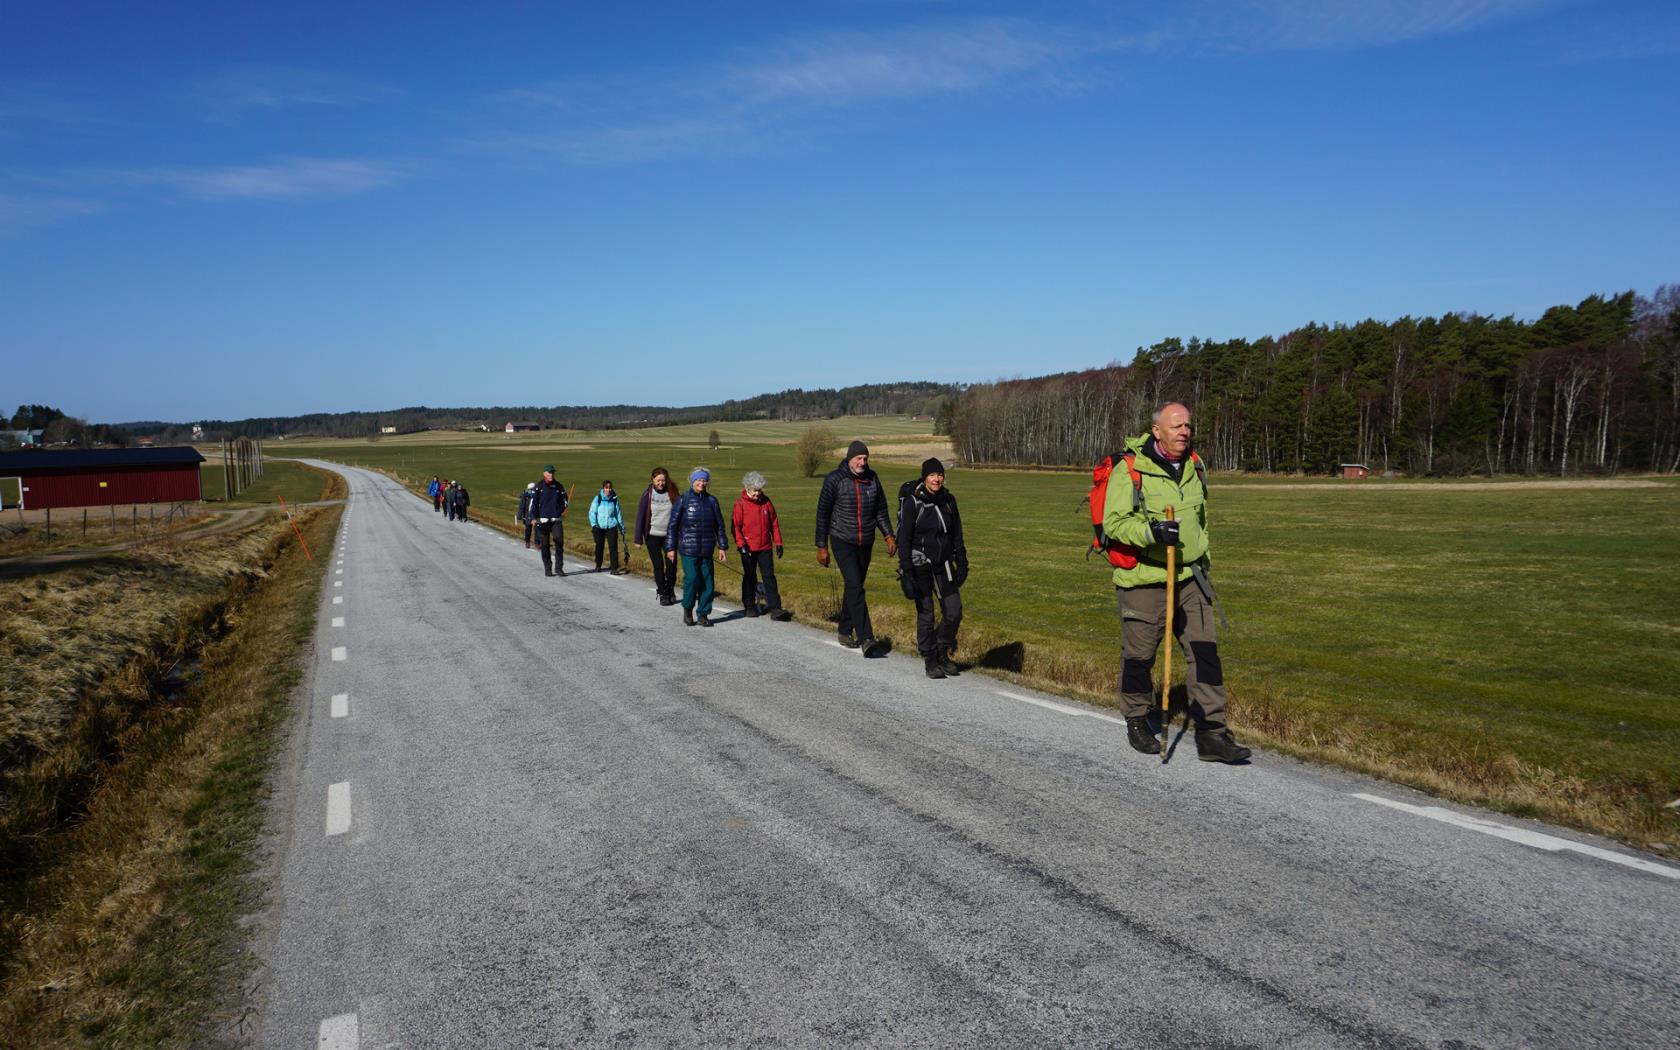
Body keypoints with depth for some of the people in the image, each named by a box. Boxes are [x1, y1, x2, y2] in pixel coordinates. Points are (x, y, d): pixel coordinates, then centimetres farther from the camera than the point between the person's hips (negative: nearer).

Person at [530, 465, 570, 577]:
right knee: (545, 545, 2)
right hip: (543, 520, -2)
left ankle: (559, 568, -2)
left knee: (559, 542, -9)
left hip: (557, 519, 2)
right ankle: (547, 569, 11)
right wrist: (533, 517, -8)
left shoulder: (559, 486, 9)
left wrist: (563, 511, -1)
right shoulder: (538, 487, 1)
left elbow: (565, 500, 17)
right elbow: (533, 502, 0)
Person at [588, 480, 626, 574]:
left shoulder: (614, 499, 2)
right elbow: (592, 512, -3)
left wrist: (622, 527, 16)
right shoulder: (598, 498, -4)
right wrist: (593, 524, -17)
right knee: (599, 546, 10)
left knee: (613, 547, -9)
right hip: (599, 527, 0)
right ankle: (598, 565, 32)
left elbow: (618, 513, 12)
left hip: (611, 526, 1)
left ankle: (614, 569, -8)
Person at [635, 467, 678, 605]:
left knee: (672, 564, -3)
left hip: (669, 535, 1)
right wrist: (638, 538, -6)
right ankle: (662, 593, 12)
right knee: (658, 565, -2)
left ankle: (670, 590, 21)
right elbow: (640, 515, -2)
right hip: (653, 536, -1)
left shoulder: (672, 494, 0)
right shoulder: (647, 494, -4)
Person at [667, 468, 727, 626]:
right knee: (692, 579, -12)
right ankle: (687, 609, 12)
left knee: (708, 582, 1)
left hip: (706, 550, 3)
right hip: (688, 549, -3)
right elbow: (673, 524, 2)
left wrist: (722, 547, 9)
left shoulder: (712, 500, 8)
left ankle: (703, 614, 13)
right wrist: (671, 548, -1)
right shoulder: (683, 500, 0)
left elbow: (719, 525, 13)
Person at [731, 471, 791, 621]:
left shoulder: (766, 502, 6)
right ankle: (750, 607, 20)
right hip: (748, 549, -2)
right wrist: (741, 544, -17)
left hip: (765, 548, 2)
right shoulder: (740, 504, -5)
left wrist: (778, 543, 8)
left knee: (769, 577, -2)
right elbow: (736, 526, -6)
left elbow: (774, 523, 11)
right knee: (749, 578, 9)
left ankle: (775, 608, -4)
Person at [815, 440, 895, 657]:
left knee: (855, 586, 13)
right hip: (842, 542, -5)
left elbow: (881, 509, 13)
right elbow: (823, 513, -6)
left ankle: (845, 632, 28)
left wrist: (889, 535, 1)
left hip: (865, 543, 5)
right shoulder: (835, 479, -11)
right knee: (855, 586, -16)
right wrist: (821, 547, -6)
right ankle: (866, 640, -21)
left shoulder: (872, 478, 3)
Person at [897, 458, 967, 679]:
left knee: (954, 612, 1)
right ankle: (929, 661, 16)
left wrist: (962, 562, 9)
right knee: (925, 614, 1)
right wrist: (906, 572, -16)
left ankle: (942, 653, 24)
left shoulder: (948, 500, 3)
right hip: (919, 564, -5)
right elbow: (904, 538, -12)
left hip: (943, 564, 5)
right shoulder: (912, 502, -12)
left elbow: (957, 534, 11)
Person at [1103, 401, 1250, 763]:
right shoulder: (1130, 470, -13)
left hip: (1190, 578, 6)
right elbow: (1114, 523, -16)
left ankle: (1211, 733, 4)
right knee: (1139, 655, 6)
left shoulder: (1194, 467, 10)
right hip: (1143, 579, -6)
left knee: (1204, 652, 0)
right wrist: (1151, 532, -31)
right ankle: (1137, 722, 27)